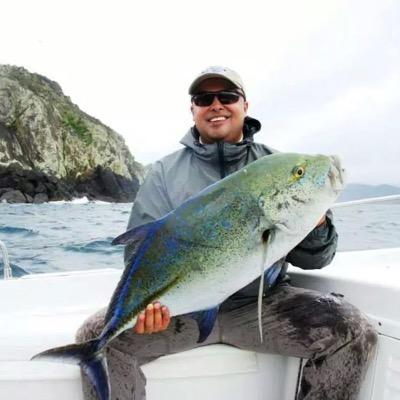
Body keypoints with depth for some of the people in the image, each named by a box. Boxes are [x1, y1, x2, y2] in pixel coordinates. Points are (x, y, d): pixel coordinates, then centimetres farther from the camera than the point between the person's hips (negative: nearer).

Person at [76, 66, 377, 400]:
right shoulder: (165, 173, 5)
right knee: (99, 335, -21)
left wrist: (316, 226, -20)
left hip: (262, 303, 1)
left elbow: (311, 260, 3)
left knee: (354, 331, -18)